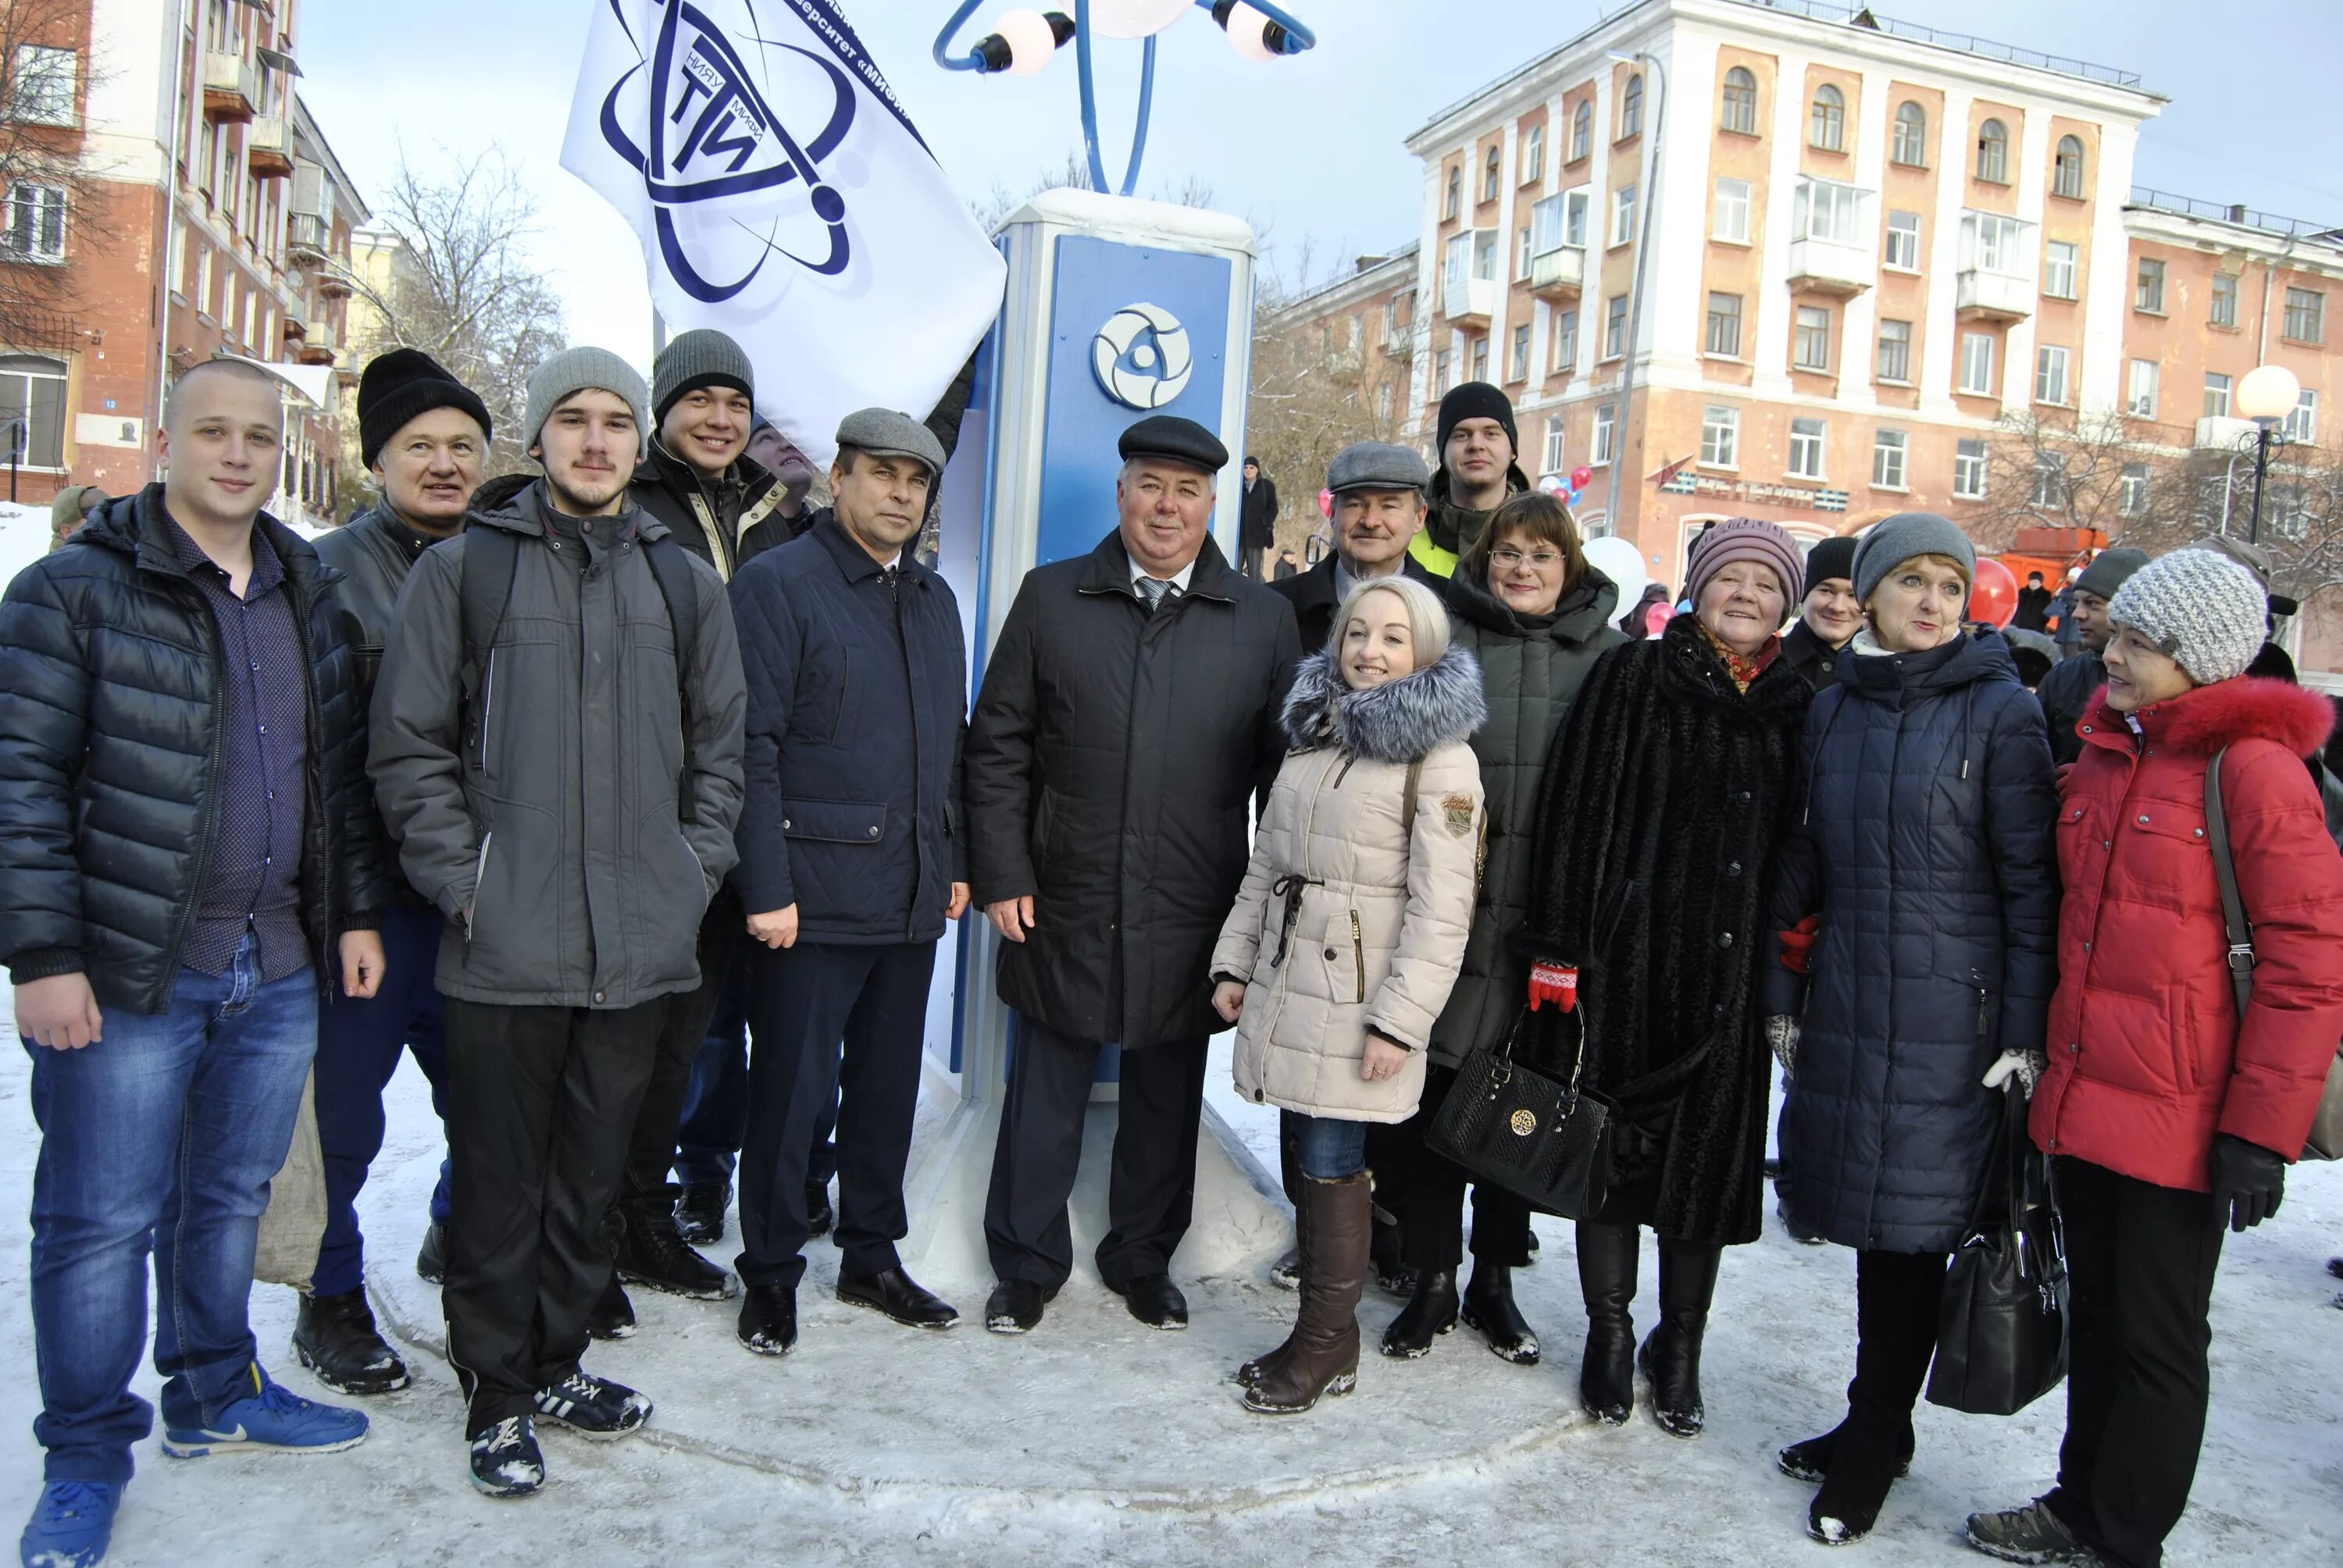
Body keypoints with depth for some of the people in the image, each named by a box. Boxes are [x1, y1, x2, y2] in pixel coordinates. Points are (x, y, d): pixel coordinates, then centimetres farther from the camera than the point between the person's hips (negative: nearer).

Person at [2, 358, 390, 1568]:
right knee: (102, 1219, 4)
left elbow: (339, 773, 16)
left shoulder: (307, 597, 12)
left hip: (280, 969, 5)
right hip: (127, 971, -5)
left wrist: (356, 911, 12)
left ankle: (213, 1397, 35)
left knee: (232, 1199, 17)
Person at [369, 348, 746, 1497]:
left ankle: (558, 1359, 33)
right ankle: (497, 1393, 24)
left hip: (640, 945, 3)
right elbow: (410, 747, -1)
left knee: (591, 1173, 15)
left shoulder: (683, 581, 9)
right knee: (500, 1180, 7)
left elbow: (718, 747, 13)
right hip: (506, 943, -3)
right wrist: (465, 882, -8)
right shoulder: (464, 568, 1)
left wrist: (693, 874, 3)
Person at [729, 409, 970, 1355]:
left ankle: (872, 1255, 30)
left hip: (913, 895, 7)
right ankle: (771, 1273, 19)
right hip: (812, 894, -6)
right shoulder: (778, 584, -6)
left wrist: (955, 863, 14)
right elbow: (752, 747, -12)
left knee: (888, 1084, 15)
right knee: (792, 1089, 3)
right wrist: (765, 887, -16)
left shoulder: (935, 601, 15)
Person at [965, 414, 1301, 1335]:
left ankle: (1143, 1263, 34)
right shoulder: (1051, 598, 2)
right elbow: (998, 747, 2)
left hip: (1191, 917, 1)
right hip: (1063, 906, 0)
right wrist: (1004, 876, -4)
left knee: (1167, 1103, 15)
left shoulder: (1262, 619, 3)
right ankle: (1026, 1267, 29)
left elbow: (1282, 766, 5)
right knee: (1045, 1095, 11)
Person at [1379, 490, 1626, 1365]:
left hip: (1547, 927, 1)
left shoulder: (1607, 654, 5)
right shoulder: (1444, 637, 3)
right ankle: (1433, 1284, 24)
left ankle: (1494, 1281, 30)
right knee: (1435, 1103, 8)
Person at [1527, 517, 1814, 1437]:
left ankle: (1680, 1346, 28)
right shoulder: (1631, 680, -2)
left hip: (1731, 972, 3)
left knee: (1711, 1156, 10)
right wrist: (1560, 949, -11)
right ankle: (1610, 1333, 26)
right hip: (1627, 955, -2)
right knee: (1617, 1143, 7)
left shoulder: (1796, 709, 8)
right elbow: (1578, 814, -6)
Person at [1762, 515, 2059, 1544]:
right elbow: (1803, 858, 13)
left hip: (1951, 1012, -4)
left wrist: (2026, 1030, -10)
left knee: (1912, 1220, 2)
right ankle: (1877, 1424, 28)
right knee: (1871, 1209, 12)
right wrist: (1781, 988, 12)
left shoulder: (2001, 709, -6)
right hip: (1846, 1000, 5)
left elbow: (2030, 880, -7)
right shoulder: (1836, 708, 8)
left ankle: (1874, 1439, 18)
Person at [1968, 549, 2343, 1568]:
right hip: (2085, 1097, 7)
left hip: (2181, 1119, -7)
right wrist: (2047, 1059, 15)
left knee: (2158, 1338, 8)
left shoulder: (2250, 766, -12)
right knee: (2095, 1313, 19)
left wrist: (2261, 1127, -14)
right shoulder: (2103, 751, 9)